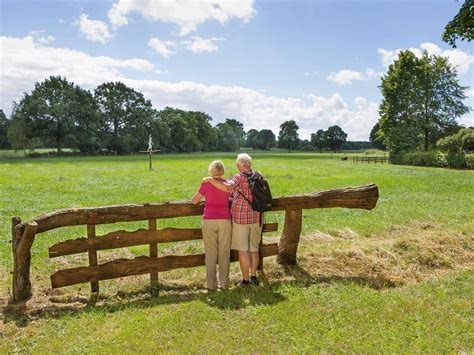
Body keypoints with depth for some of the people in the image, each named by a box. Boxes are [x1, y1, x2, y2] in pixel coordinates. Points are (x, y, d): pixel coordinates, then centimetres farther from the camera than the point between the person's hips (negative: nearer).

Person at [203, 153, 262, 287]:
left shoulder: (239, 178, -13)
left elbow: (227, 187, -33)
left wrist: (210, 179, -20)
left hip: (241, 217, -6)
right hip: (256, 217, 6)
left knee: (243, 250, 4)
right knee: (254, 248, 16)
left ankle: (245, 280, 11)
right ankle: (254, 276, 25)